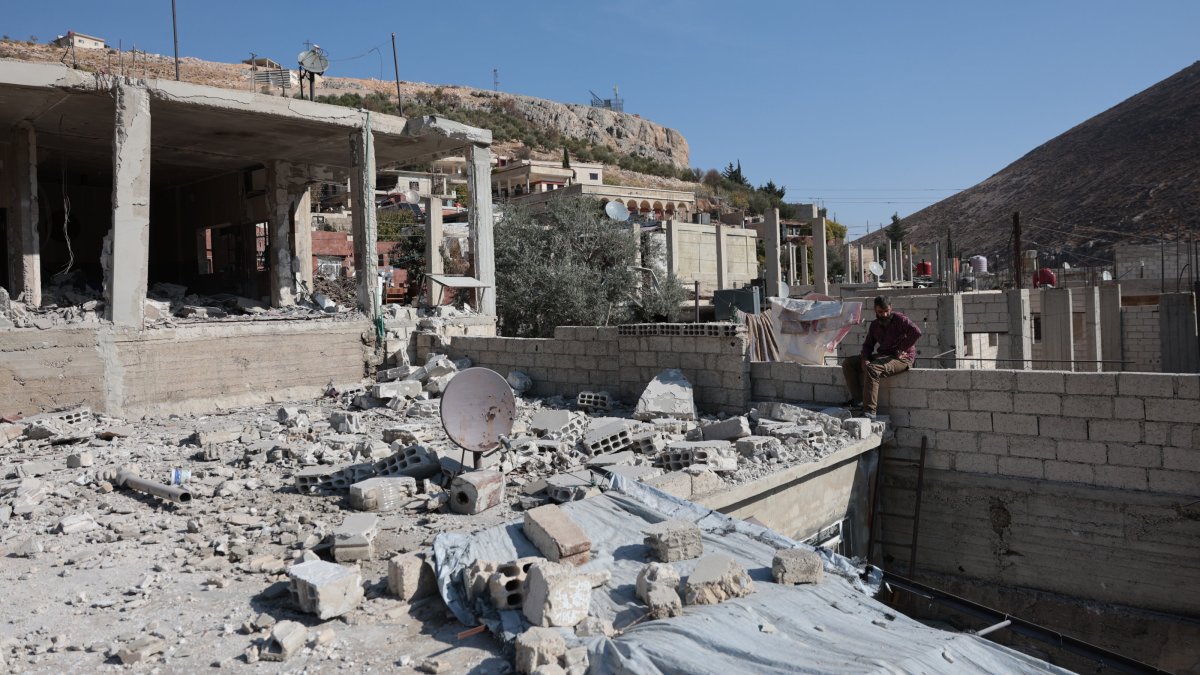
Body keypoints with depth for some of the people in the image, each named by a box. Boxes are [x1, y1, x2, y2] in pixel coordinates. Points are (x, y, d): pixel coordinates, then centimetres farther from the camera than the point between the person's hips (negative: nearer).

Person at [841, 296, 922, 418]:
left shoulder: (899, 319, -10)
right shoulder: (874, 325, 12)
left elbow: (916, 332, -24)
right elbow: (868, 344, 15)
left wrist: (901, 349, -19)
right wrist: (864, 359, -5)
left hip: (901, 358, -8)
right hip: (881, 356, 8)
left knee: (872, 369, -35)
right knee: (848, 363, 0)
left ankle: (869, 410, -35)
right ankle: (857, 398, -11)